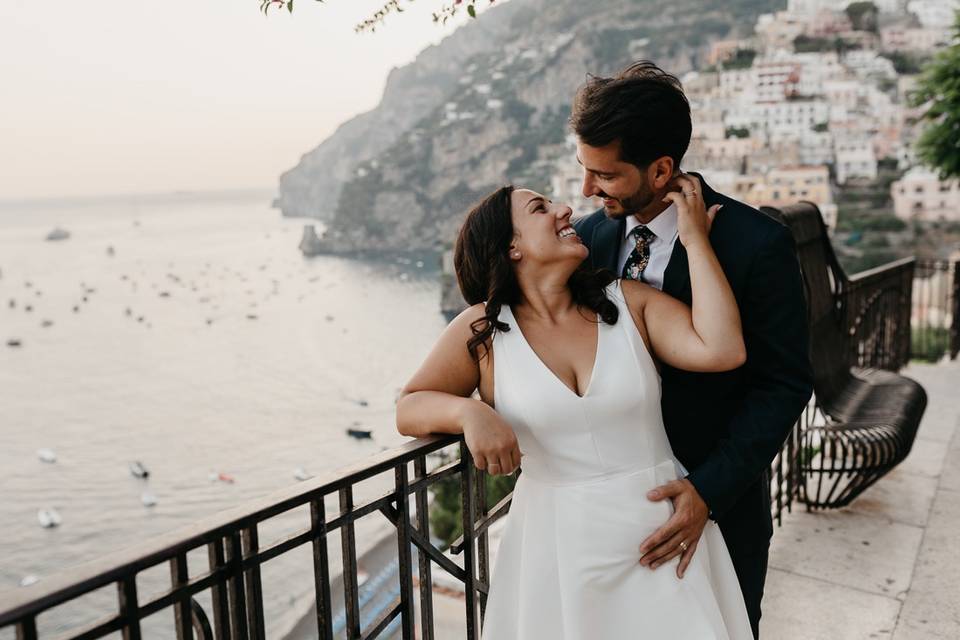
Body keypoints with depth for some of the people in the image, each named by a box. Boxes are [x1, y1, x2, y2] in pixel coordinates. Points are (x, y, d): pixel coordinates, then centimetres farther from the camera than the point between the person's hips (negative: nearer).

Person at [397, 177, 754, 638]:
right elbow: (408, 409, 0)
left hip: (661, 529, 1)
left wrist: (695, 240, -9)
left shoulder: (627, 301, -2)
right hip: (557, 542, -1)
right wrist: (469, 412, -21)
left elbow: (722, 349, -14)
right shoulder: (481, 330, -4)